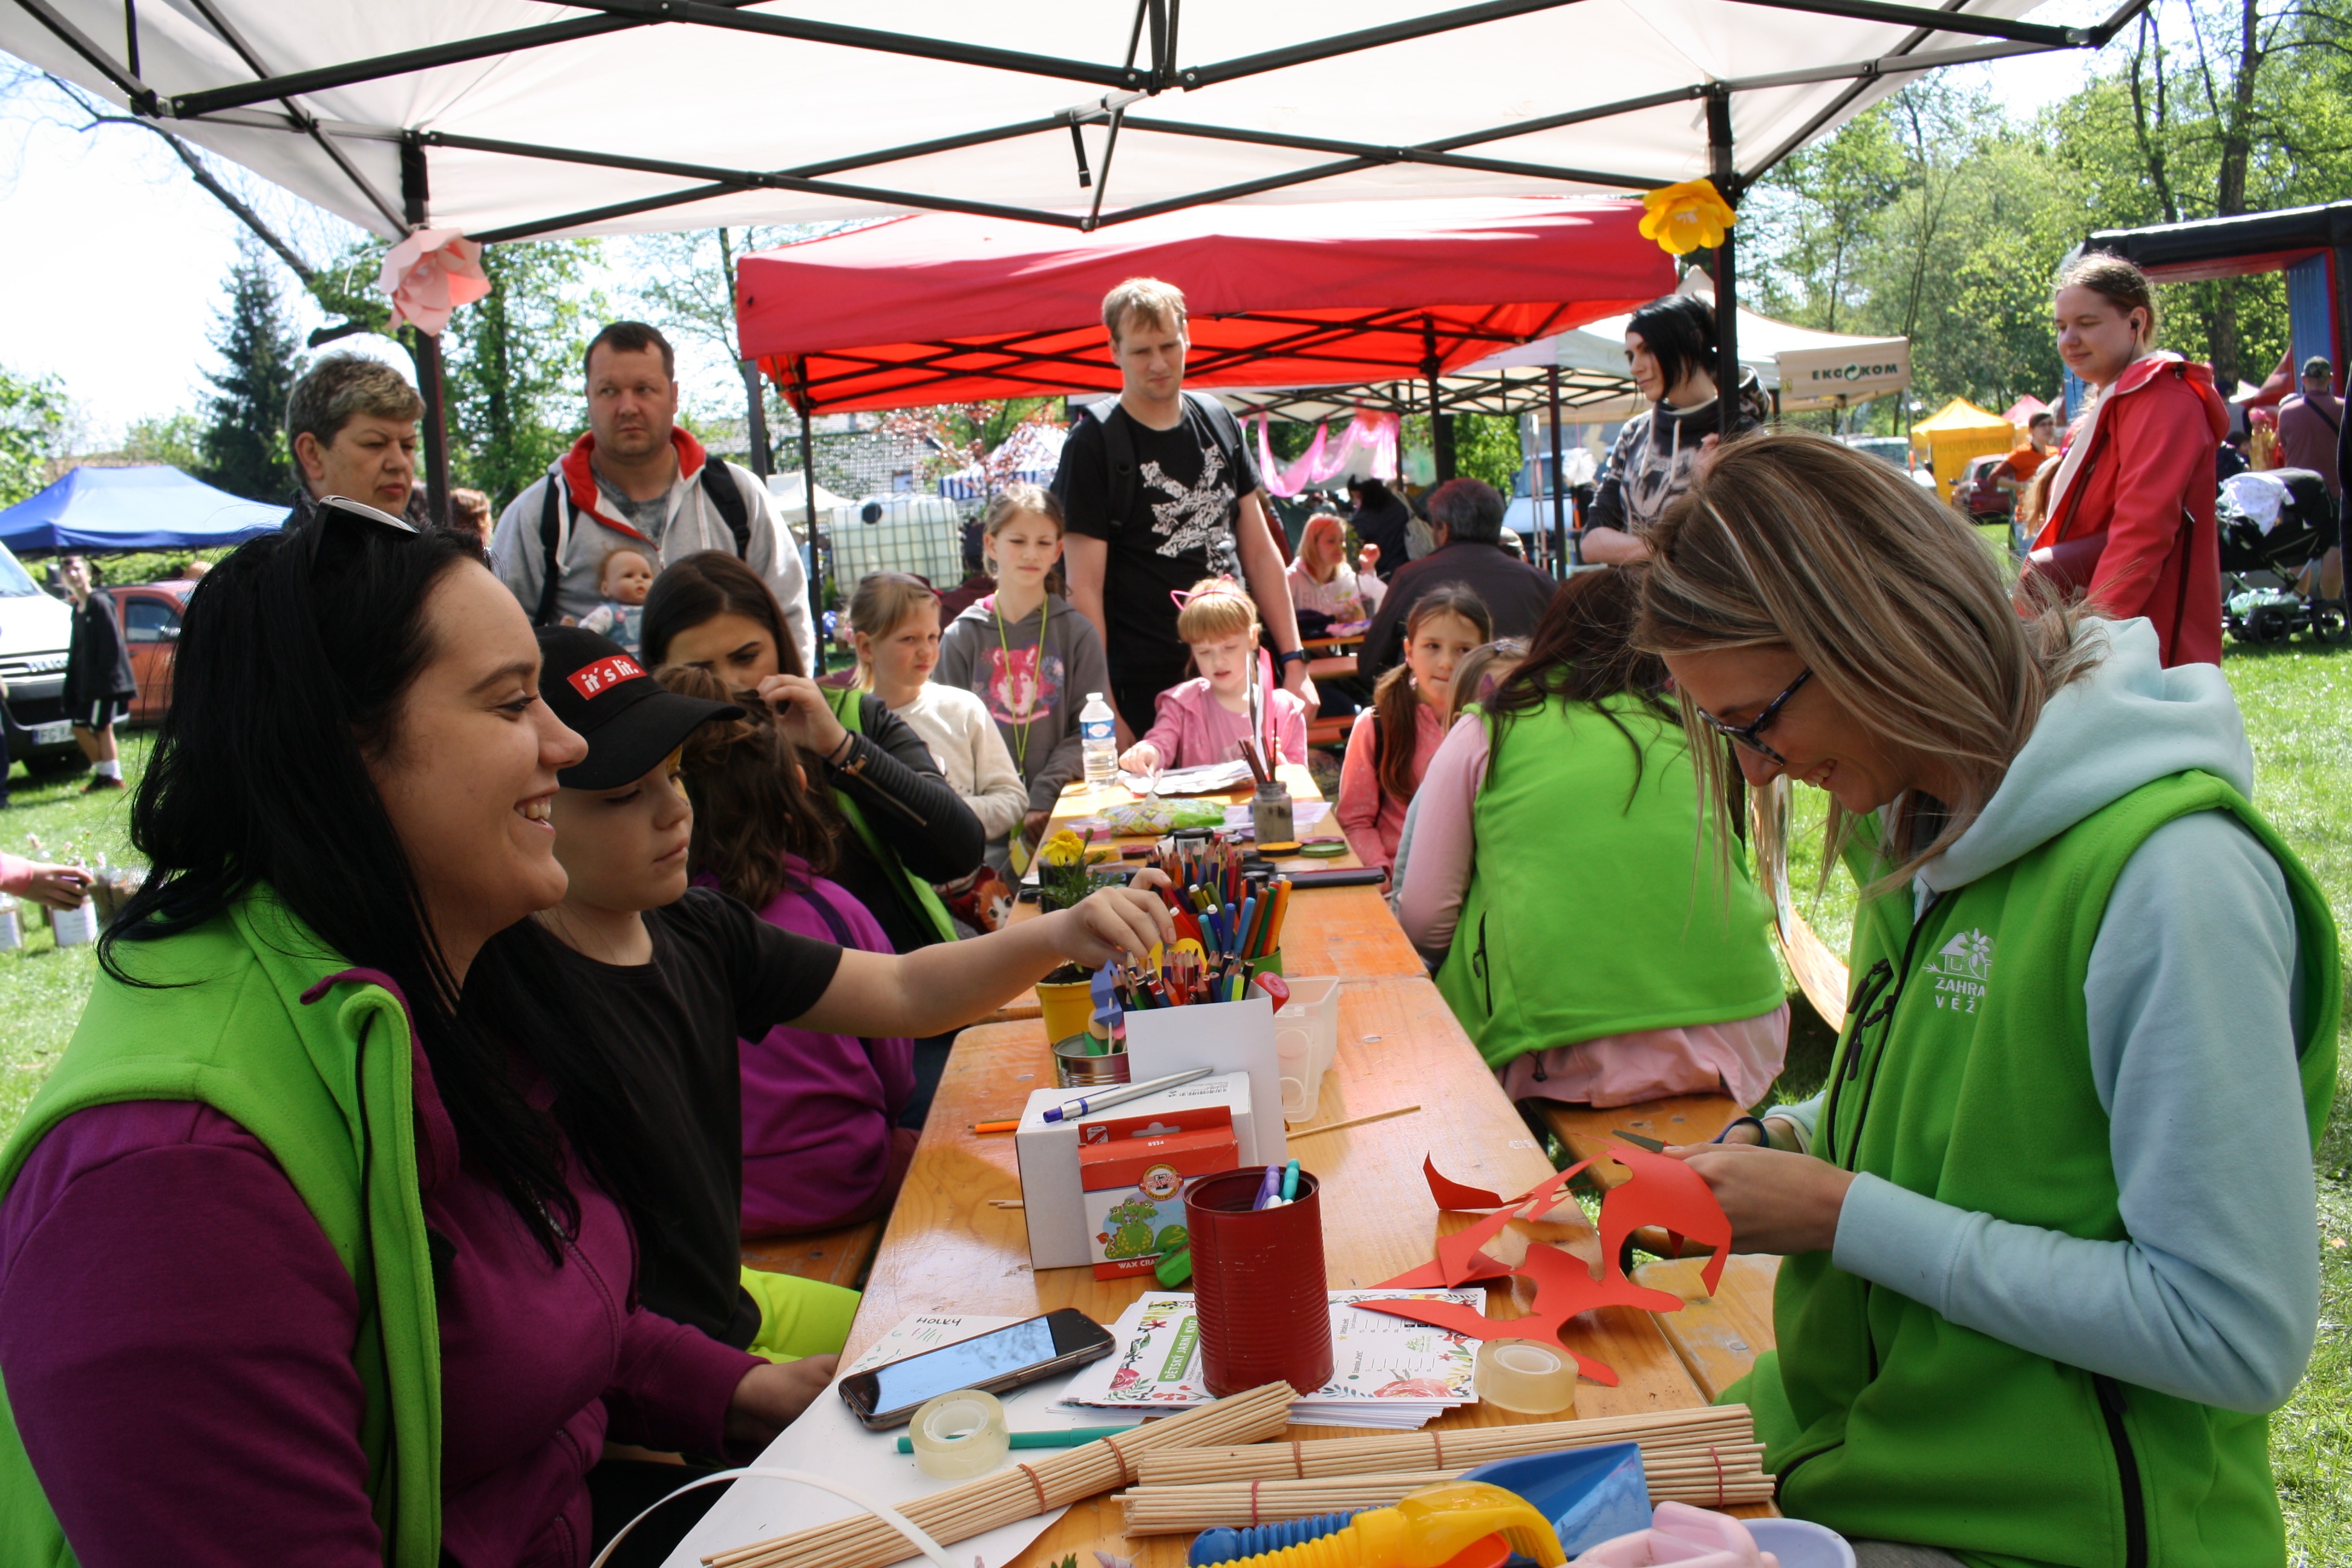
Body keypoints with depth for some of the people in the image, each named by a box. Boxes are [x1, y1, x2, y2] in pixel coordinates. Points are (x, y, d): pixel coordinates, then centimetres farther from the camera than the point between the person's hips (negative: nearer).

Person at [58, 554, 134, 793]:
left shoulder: (100, 603, -10)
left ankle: (113, 776, 3)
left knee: (102, 728, -5)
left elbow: (111, 644, -17)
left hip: (104, 681, -9)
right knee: (80, 728, 10)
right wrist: (71, 690, 16)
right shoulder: (78, 609, 17)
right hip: (86, 683, 9)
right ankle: (103, 773, 19)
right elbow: (77, 650, 20)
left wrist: (104, 676, -22)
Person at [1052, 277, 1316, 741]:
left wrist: (1294, 661, 7)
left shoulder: (1219, 423, 10)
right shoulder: (1094, 444, -6)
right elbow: (1085, 587, -10)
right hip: (1149, 697, -5)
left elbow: (1260, 551, 13)